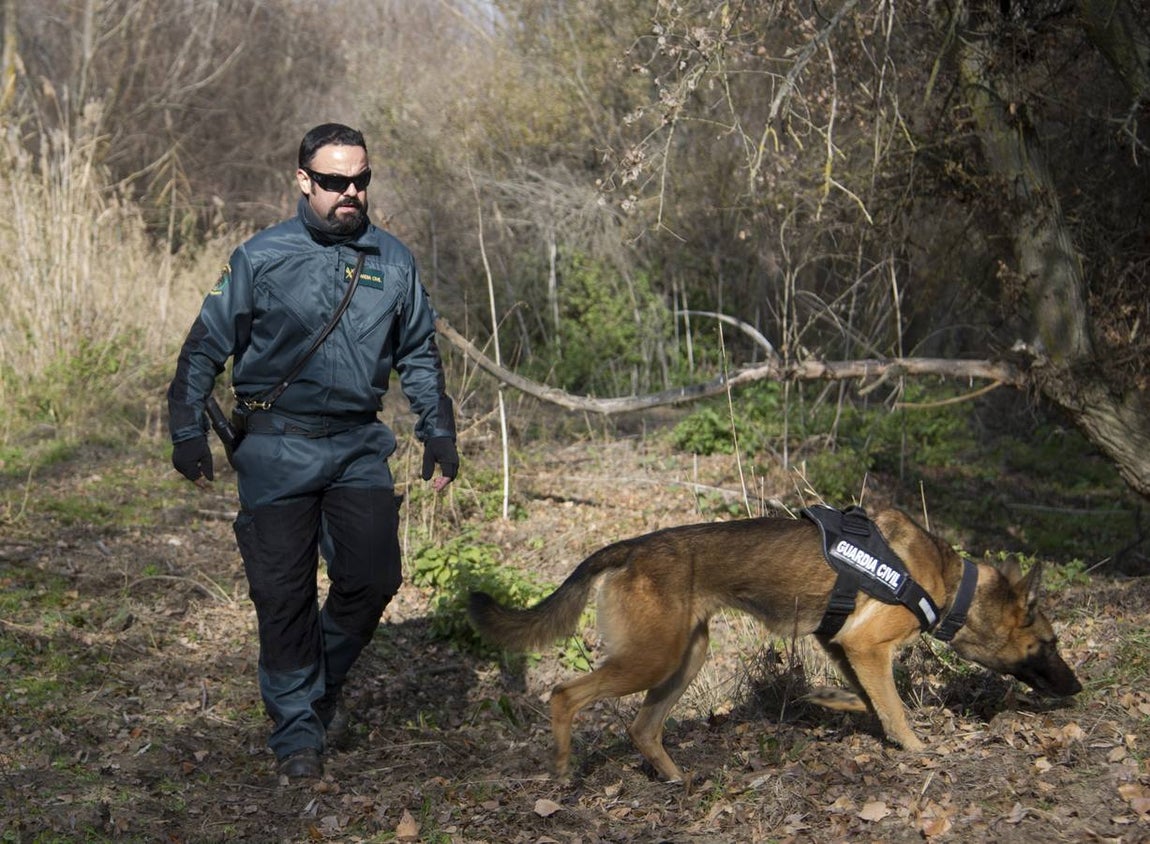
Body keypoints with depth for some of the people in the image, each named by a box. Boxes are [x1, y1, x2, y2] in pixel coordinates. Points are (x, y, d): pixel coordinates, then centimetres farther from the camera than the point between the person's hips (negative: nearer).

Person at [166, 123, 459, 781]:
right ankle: (298, 730, 12)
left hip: (359, 446, 3)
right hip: (276, 448, -3)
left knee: (374, 577, -1)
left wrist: (439, 433, 14)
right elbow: (206, 348, 2)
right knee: (284, 592, -1)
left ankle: (328, 682, 27)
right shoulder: (261, 258, -2)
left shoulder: (394, 261, 7)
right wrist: (188, 430, -5)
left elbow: (420, 357, 18)